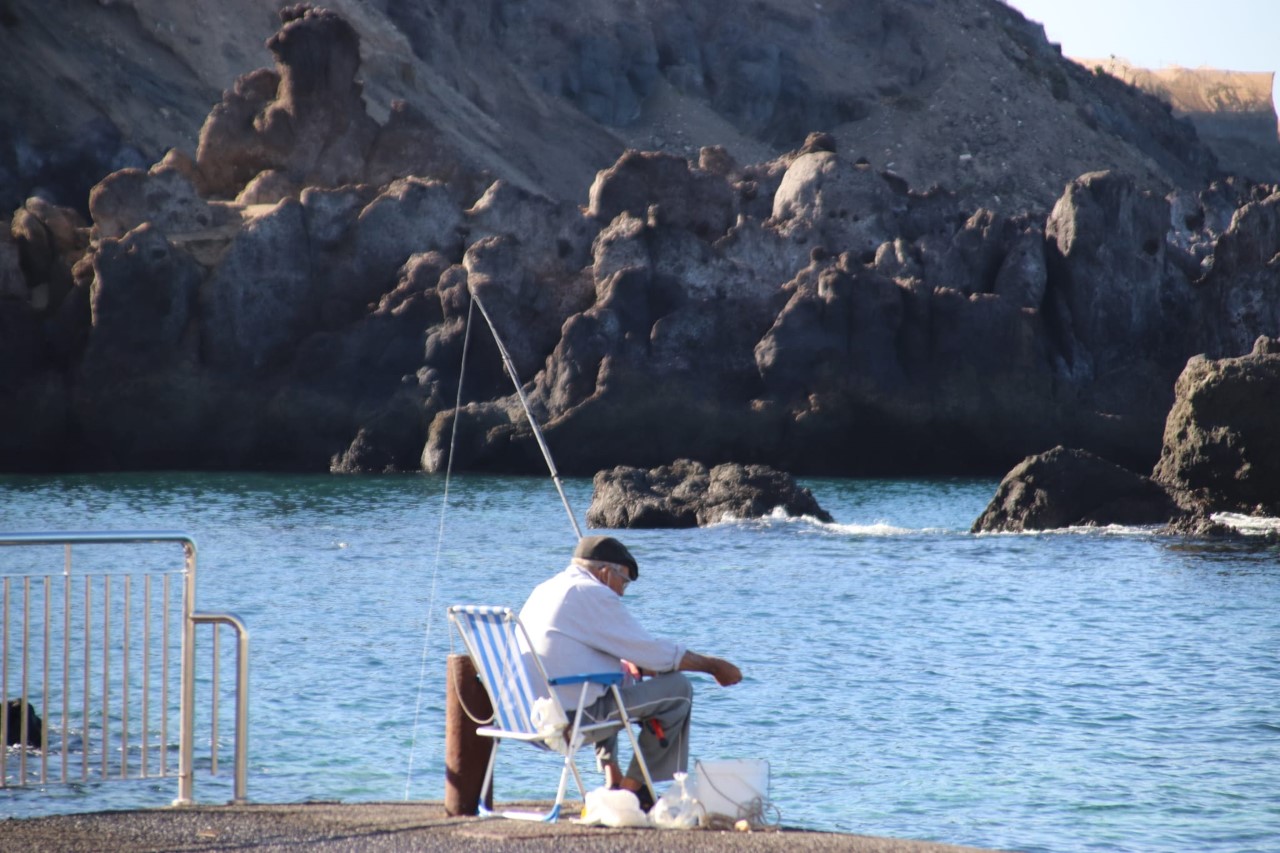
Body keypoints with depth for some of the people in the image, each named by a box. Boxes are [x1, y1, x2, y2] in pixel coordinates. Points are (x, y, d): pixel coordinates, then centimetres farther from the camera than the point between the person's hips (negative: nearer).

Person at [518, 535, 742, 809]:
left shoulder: (544, 591, 19)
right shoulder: (592, 594, -8)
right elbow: (652, 650, -8)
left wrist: (631, 663, 19)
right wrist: (712, 666, 2)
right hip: (574, 715, -10)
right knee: (677, 688, -3)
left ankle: (613, 783, 27)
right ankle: (633, 788, 3)